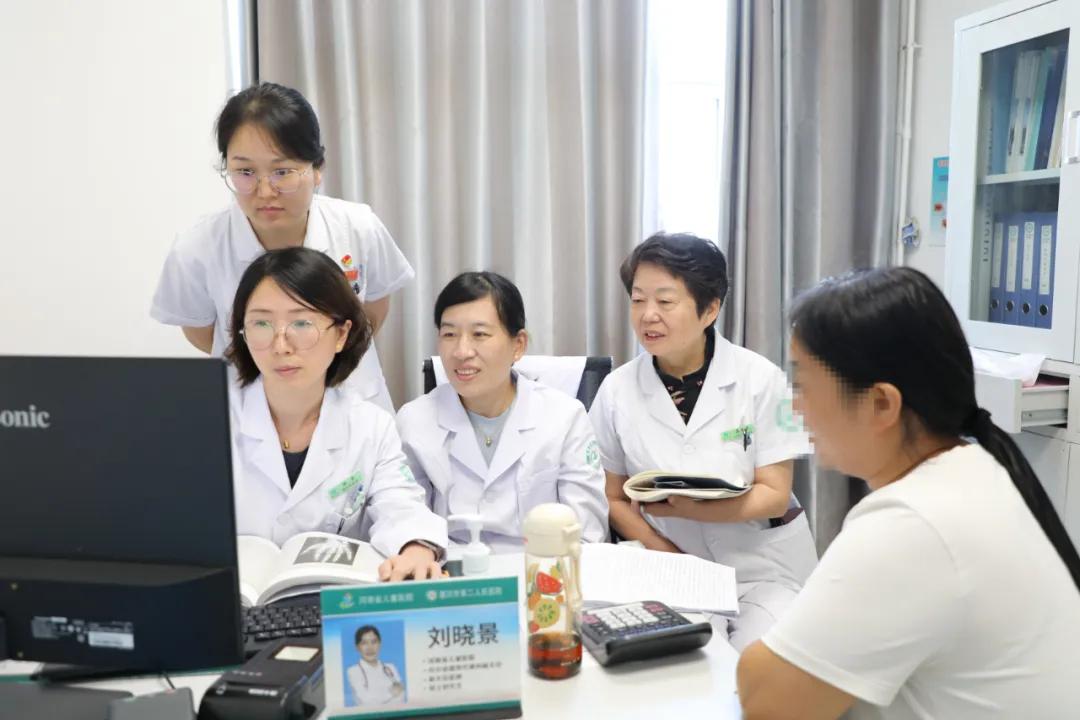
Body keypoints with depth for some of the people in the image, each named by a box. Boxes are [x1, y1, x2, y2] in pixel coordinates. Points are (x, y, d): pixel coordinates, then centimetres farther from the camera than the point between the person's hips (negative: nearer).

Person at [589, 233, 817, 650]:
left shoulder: (760, 379, -10)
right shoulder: (617, 390, -5)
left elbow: (775, 496, -9)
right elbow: (614, 500, 3)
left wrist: (687, 508, -24)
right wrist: (673, 563, -12)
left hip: (766, 569, 0)